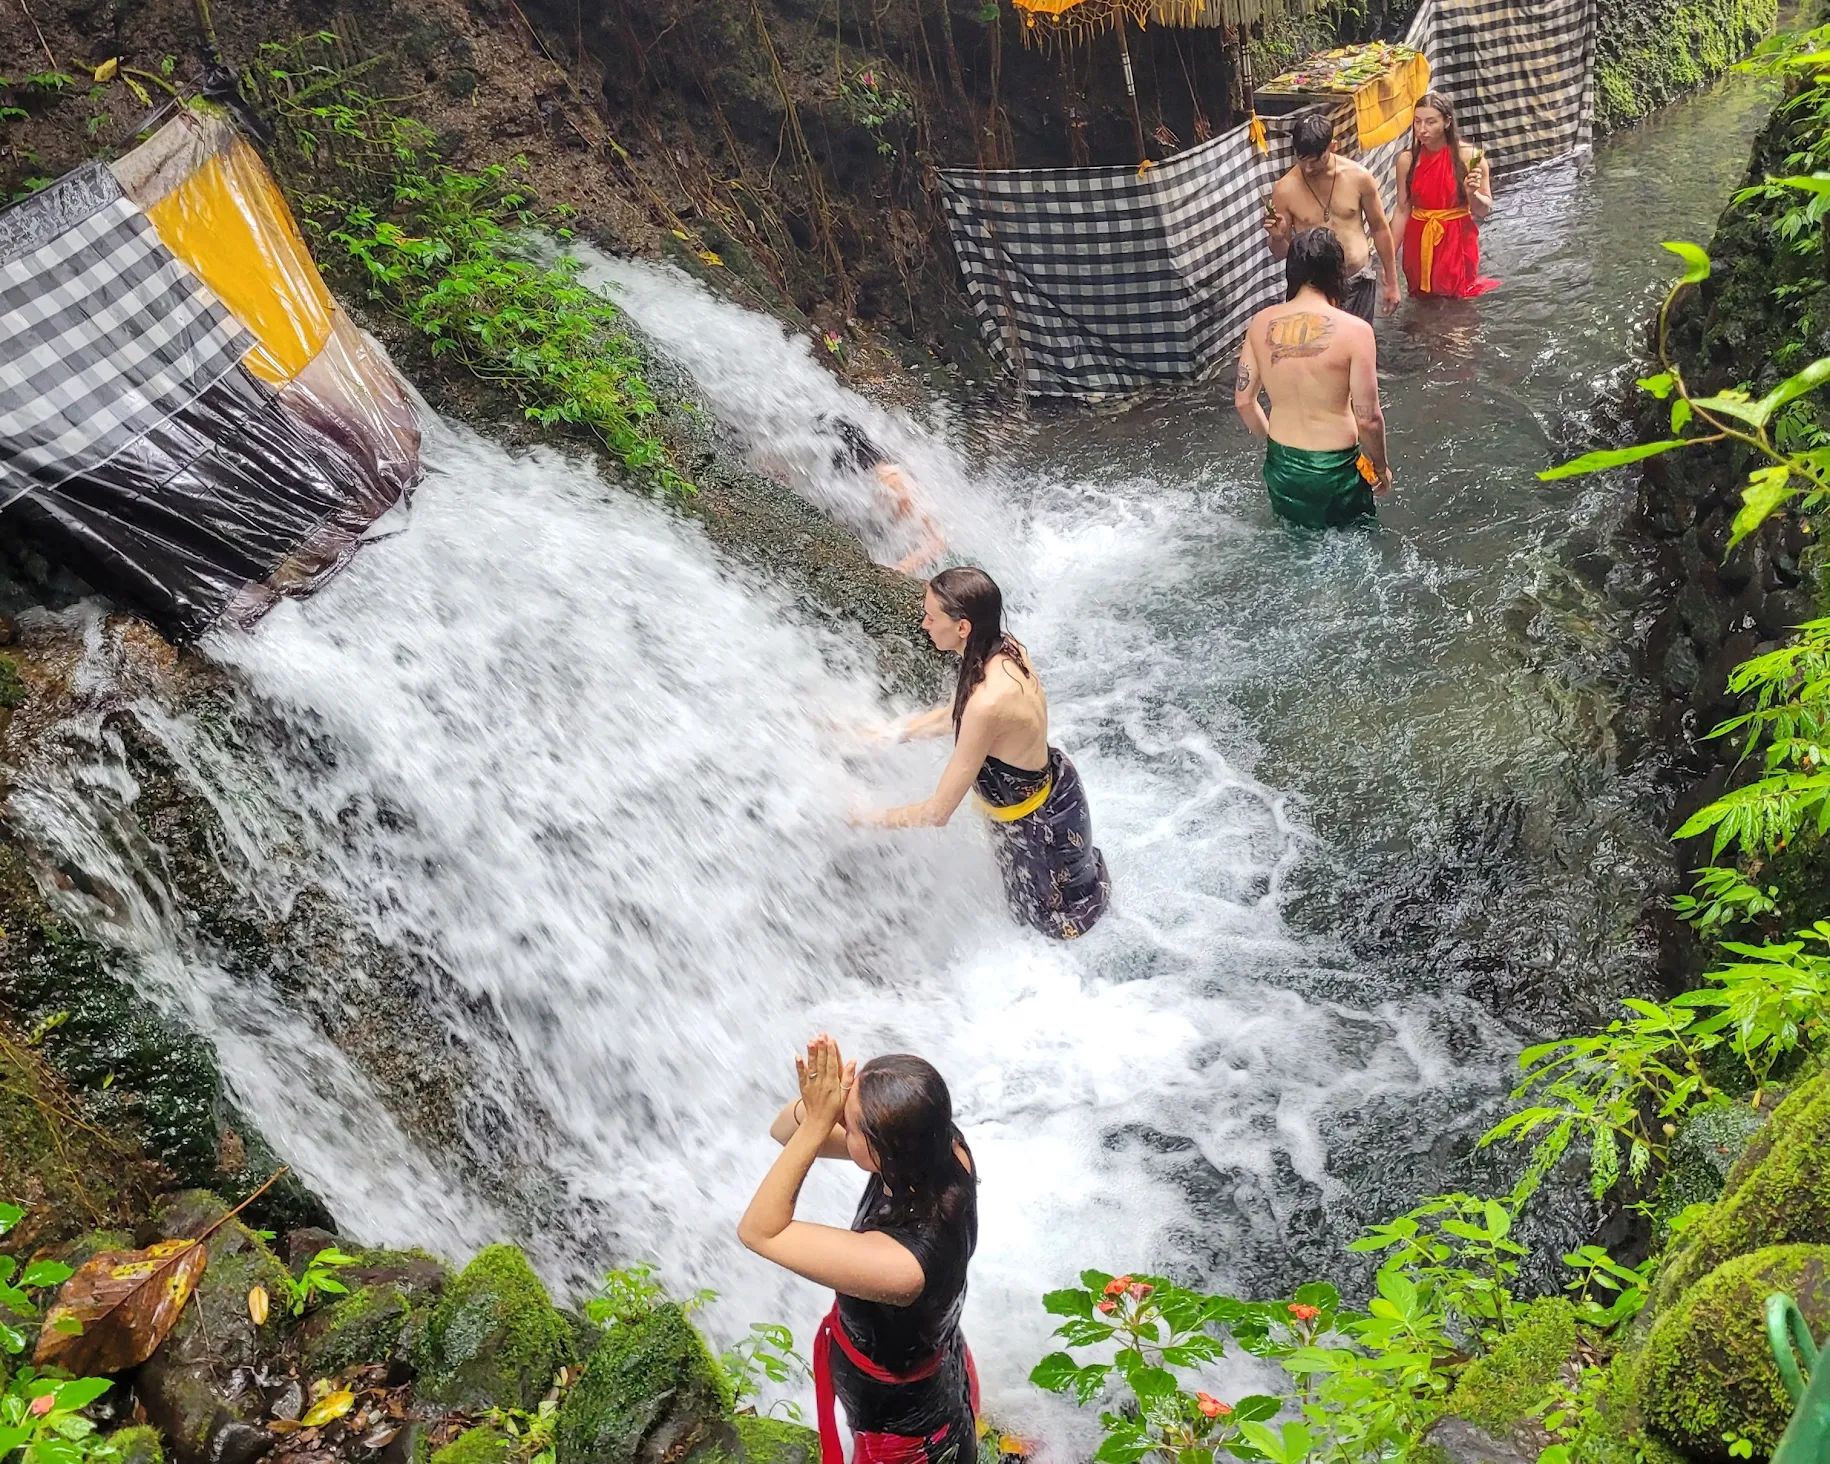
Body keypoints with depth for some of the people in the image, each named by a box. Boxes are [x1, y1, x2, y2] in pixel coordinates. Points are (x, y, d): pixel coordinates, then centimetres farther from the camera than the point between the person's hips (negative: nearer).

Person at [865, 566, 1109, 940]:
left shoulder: (989, 702, -42)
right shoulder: (1002, 649, -15)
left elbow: (937, 812, -34)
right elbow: (950, 716, 6)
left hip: (1040, 822, -8)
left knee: (1061, 919, 25)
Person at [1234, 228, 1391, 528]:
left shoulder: (1261, 323, -5)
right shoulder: (1354, 330, -17)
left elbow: (1243, 401, 3)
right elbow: (1368, 419, -16)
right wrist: (1382, 468, 2)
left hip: (1280, 466, 4)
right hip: (1334, 468, -4)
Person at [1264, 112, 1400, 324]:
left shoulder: (1358, 177, -8)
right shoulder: (1285, 189, -11)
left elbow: (1380, 228, 5)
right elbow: (1281, 254, -1)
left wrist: (1391, 282, 7)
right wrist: (1277, 237, -25)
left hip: (1359, 283, 1)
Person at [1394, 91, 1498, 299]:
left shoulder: (1469, 157, -11)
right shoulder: (1407, 160, -5)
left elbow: (1485, 210, -3)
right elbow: (1403, 210, 2)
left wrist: (1472, 194, -24)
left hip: (1457, 243, -2)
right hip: (1419, 243, 2)